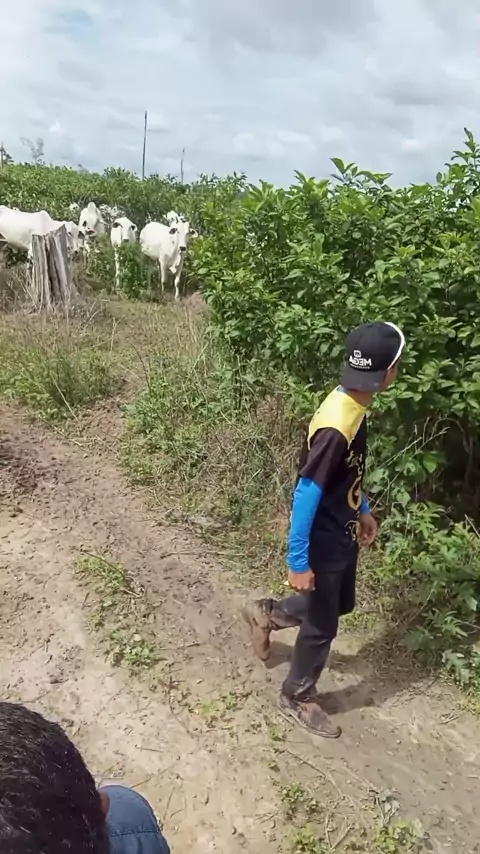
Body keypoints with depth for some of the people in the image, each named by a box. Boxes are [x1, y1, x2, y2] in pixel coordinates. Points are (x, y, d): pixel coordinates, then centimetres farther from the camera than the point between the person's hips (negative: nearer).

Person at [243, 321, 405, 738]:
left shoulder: (352, 405, -3)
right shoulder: (336, 427, -32)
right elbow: (306, 495, -28)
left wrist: (362, 509, 21)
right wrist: (298, 561, -22)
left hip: (342, 533, 9)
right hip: (324, 541, -9)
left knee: (340, 604, 26)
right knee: (323, 625, 11)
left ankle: (267, 613, 45)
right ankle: (297, 697, 35)